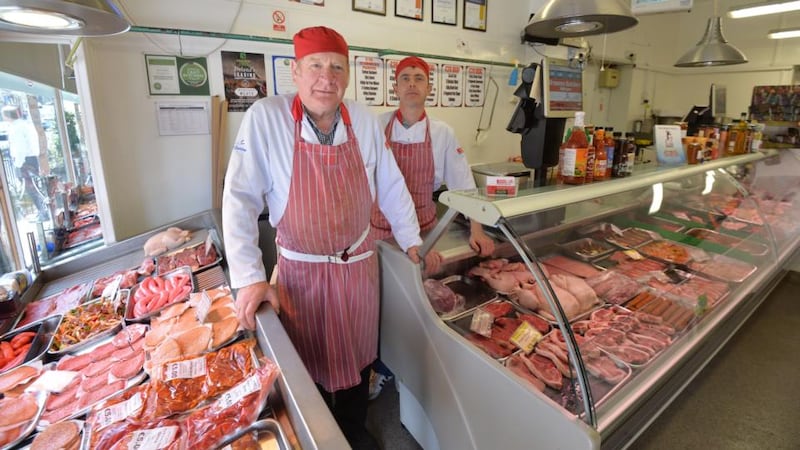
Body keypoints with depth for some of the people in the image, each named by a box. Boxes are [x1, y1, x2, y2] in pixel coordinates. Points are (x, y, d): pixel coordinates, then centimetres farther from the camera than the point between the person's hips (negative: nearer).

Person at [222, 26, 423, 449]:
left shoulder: (364, 120, -5)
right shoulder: (265, 119, -16)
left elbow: (391, 187, 4)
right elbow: (240, 199, -15)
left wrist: (411, 240, 6)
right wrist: (249, 277, -19)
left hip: (359, 264, 3)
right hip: (301, 272, -3)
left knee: (357, 356, 20)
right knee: (311, 366, 15)